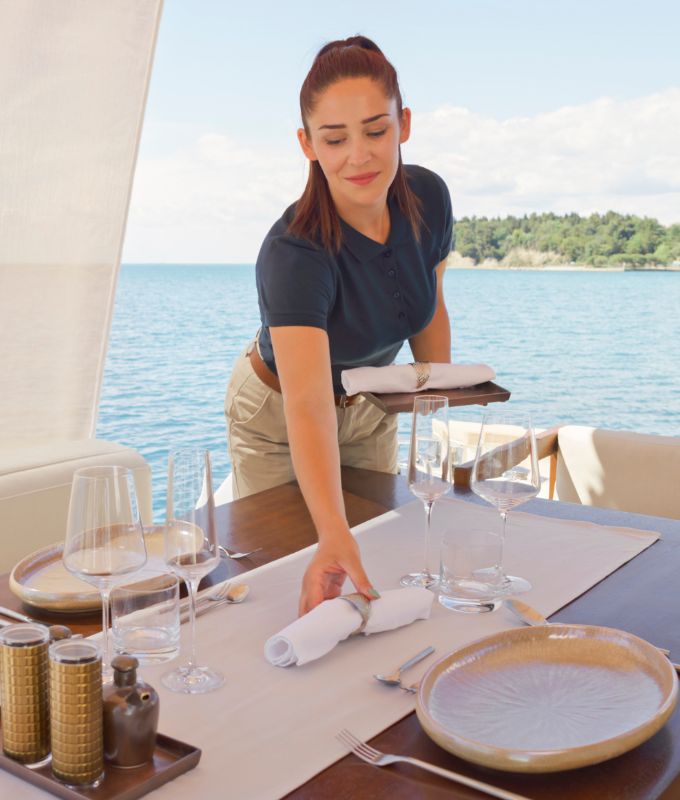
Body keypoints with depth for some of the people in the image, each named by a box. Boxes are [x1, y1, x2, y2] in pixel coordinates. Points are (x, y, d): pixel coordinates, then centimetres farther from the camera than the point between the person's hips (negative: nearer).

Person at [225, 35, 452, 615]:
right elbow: (307, 407, -51)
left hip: (370, 409, 5)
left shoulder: (428, 198, -21)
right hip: (276, 417, -5)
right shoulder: (293, 253, -39)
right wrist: (333, 537, -63)